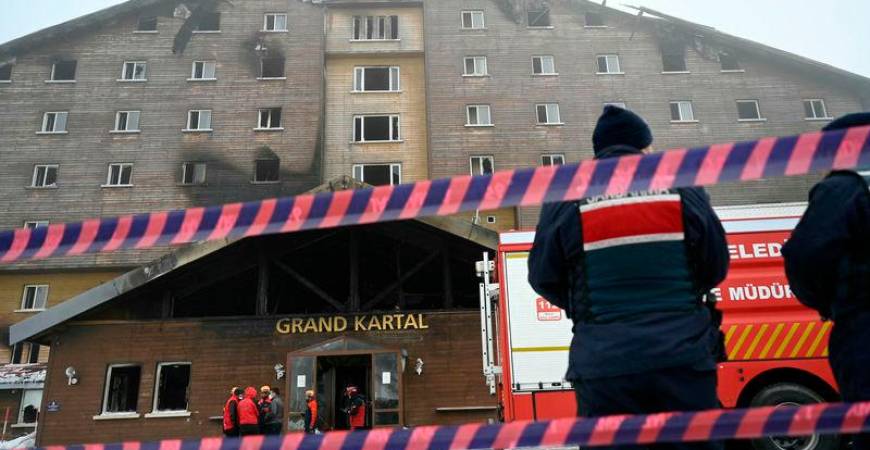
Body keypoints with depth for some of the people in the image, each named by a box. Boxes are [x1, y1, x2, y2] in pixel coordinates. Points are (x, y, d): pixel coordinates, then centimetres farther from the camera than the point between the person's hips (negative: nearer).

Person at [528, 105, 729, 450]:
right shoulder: (683, 188, 2)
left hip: (603, 364, -1)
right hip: (683, 357, 1)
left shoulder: (566, 199, -2)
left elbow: (543, 278, 3)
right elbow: (717, 267, 9)